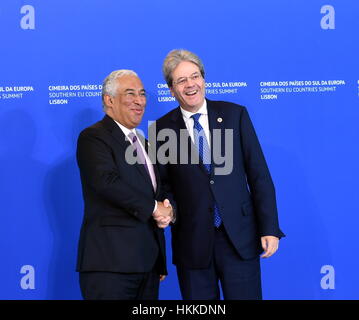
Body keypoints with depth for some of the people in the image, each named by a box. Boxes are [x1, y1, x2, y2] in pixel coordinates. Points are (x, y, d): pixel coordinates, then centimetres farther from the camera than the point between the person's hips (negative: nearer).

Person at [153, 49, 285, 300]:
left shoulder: (235, 114, 3)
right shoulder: (163, 128, 3)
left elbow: (259, 175, 1)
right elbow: (163, 183, 8)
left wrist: (270, 229, -4)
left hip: (240, 237, 0)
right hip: (192, 242, 0)